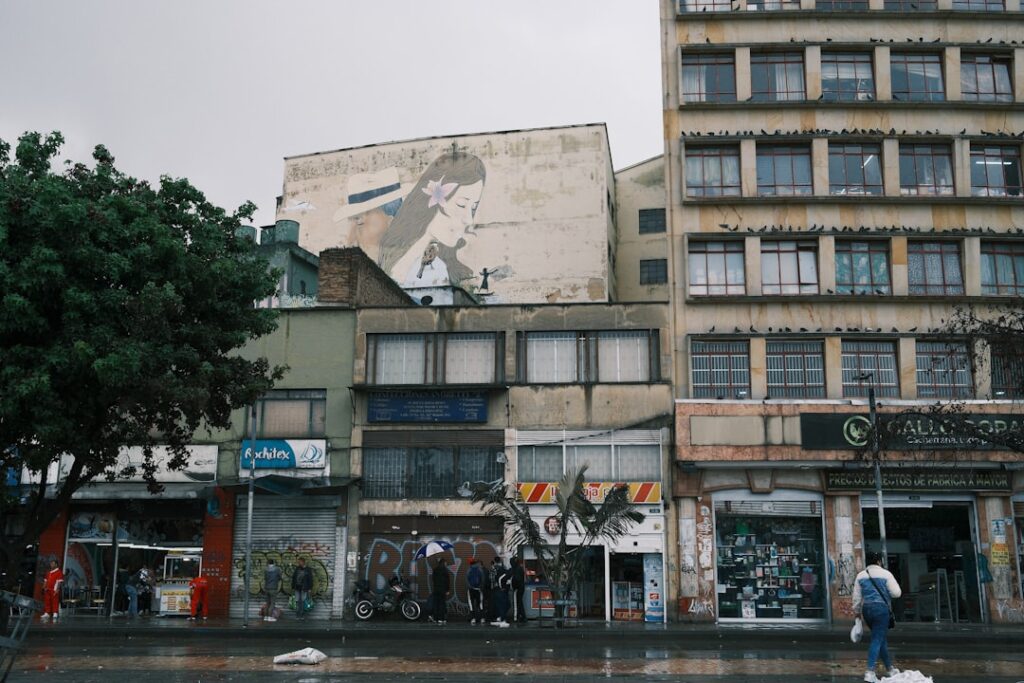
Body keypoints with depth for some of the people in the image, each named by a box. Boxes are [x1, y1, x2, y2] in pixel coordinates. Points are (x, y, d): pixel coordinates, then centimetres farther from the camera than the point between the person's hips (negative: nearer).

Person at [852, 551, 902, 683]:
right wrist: (887, 591, 15)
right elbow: (896, 593, -5)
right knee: (877, 640, -5)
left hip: (866, 609, 5)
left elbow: (856, 597, 10)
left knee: (881, 638, 19)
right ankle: (870, 672, -14)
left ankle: (890, 668, 30)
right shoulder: (885, 574, -4)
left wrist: (857, 612, 20)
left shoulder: (860, 575, 9)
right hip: (881, 608, -5)